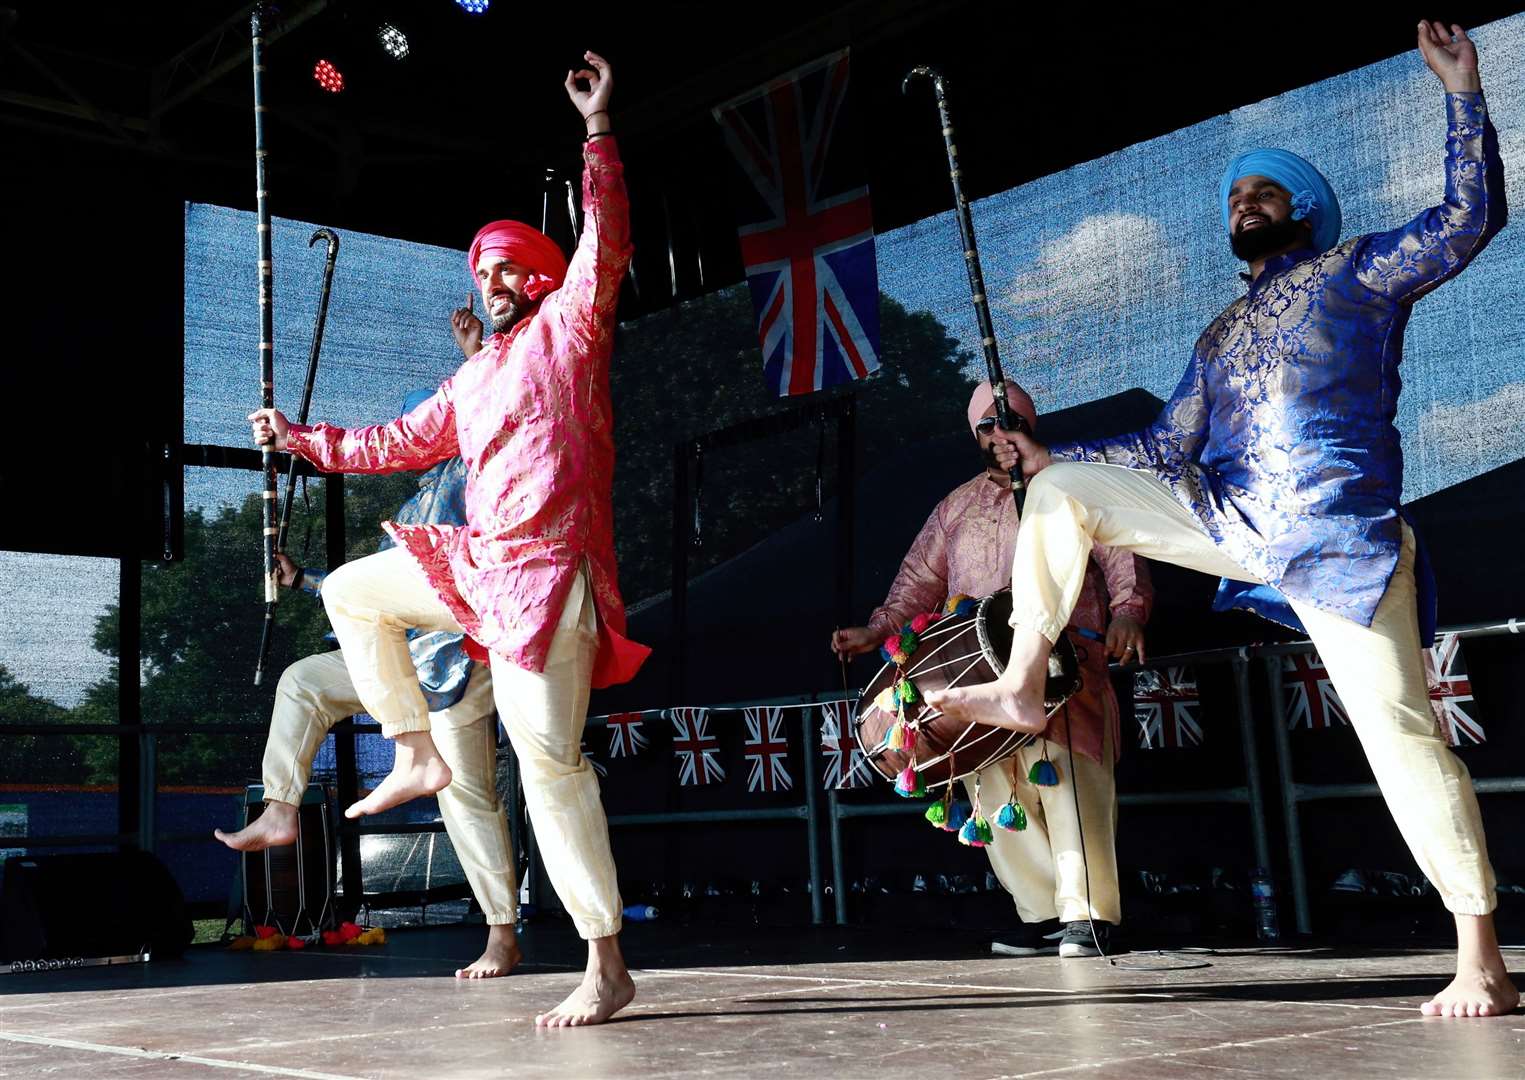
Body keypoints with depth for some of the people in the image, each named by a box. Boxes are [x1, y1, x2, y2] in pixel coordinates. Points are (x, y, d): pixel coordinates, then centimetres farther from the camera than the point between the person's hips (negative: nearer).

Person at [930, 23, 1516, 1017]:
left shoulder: (1360, 270, 9)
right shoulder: (1222, 334, 24)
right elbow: (1169, 450, 23)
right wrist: (1047, 453, 17)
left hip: (1340, 540, -6)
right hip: (1233, 523, 6)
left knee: (1401, 730, -11)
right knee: (1062, 492, 3)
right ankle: (1022, 688, 2)